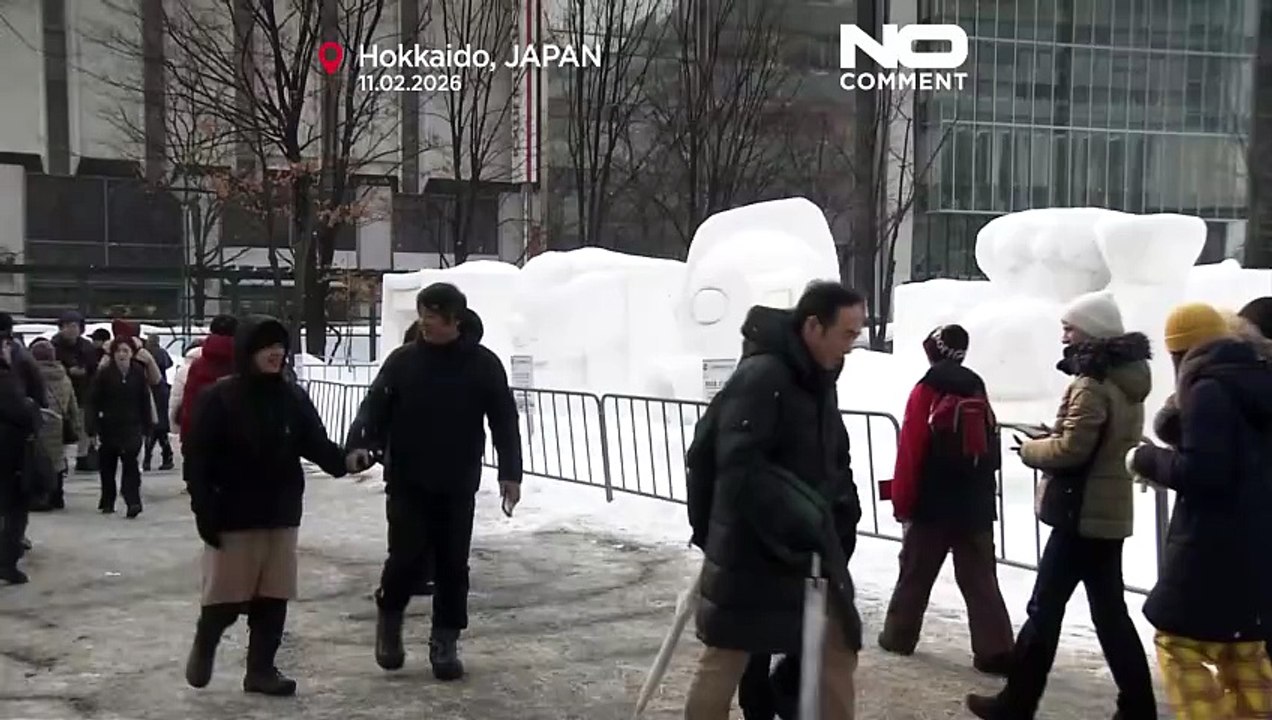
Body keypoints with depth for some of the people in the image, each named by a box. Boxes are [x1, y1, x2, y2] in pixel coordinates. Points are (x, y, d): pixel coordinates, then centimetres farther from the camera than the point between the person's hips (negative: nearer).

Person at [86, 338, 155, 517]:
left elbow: (145, 401, 6)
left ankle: (133, 502, -15)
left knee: (130, 462, -11)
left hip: (132, 427, 0)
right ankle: (107, 502, 25)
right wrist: (93, 427, -11)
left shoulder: (139, 373, 1)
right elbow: (93, 402, -4)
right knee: (108, 465, 11)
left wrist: (147, 427, 5)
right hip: (109, 427, 1)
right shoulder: (104, 374, -4)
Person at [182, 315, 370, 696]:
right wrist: (206, 516, -15)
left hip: (282, 517, 4)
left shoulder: (294, 397, 3)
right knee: (227, 597, 4)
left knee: (274, 598, 9)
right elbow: (197, 462, -11)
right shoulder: (218, 398, -11)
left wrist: (344, 460, -22)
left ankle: (261, 668, 22)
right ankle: (204, 644, 34)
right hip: (233, 519, -4)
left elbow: (315, 444, -1)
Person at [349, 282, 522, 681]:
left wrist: (510, 473, -6)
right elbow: (375, 407, -3)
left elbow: (504, 422, 0)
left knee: (452, 565, 4)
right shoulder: (403, 360, 0)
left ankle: (445, 640, 17)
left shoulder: (484, 364, -1)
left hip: (458, 487, 0)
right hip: (407, 484, 0)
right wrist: (359, 447, -21)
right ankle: (389, 617, 25)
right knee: (407, 558, -3)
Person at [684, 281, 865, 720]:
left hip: (813, 546, 8)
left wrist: (841, 515, 6)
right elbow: (740, 466, -27)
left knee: (838, 648, 12)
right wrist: (797, 521, -26)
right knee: (726, 657, 5)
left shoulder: (819, 380, 9)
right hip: (751, 549, -8)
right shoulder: (760, 376, -19)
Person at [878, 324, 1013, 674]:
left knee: (915, 573, 12)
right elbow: (991, 451, 15)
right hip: (976, 503, 4)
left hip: (933, 503, -4)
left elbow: (909, 452, -11)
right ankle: (996, 651, -3)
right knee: (981, 579, 4)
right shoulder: (977, 390, 9)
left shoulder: (927, 391, -8)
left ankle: (898, 635, 25)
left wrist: (902, 502, -5)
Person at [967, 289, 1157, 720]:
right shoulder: (1127, 379, 12)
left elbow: (1071, 449, -22)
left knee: (1045, 609, 1)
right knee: (1110, 612, 13)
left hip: (1082, 512, -9)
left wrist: (1030, 449, -4)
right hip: (1109, 511, 9)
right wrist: (1049, 440, 10)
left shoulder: (1092, 384, -18)